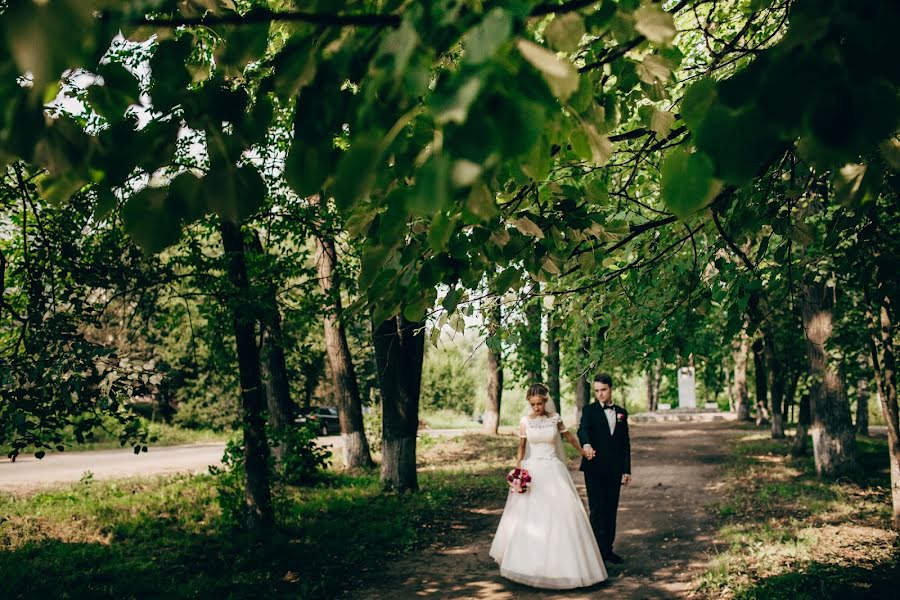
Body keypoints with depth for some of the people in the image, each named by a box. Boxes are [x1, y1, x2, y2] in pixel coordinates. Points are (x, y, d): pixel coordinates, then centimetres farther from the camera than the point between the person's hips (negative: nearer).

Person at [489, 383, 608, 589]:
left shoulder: (555, 419, 1)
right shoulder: (525, 422, 0)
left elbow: (570, 437, 17)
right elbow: (521, 449, 6)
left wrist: (584, 453, 29)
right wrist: (517, 471, -6)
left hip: (553, 471, 0)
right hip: (532, 471, 0)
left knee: (560, 514, -6)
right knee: (529, 516, 0)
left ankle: (560, 562, 6)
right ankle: (530, 562, 14)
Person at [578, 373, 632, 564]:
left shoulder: (621, 413, 11)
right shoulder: (589, 410, -1)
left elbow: (625, 443, 13)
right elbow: (582, 429, -21)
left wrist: (627, 470, 7)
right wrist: (586, 445, -43)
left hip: (614, 469, 4)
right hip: (594, 468, -4)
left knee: (611, 510, 9)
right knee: (597, 509, -4)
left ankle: (608, 549, 18)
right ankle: (600, 550, 0)